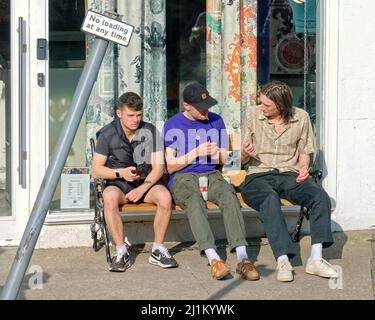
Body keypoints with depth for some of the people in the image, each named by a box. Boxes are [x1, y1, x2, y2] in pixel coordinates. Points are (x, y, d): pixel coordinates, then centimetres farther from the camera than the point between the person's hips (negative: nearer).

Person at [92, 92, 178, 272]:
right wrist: (120, 173, -22)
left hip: (146, 182, 1)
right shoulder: (107, 134, -6)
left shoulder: (150, 132, -4)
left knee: (165, 196, -31)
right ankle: (121, 252, -24)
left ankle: (158, 250, -15)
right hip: (117, 183, -1)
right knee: (110, 198, -36)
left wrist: (143, 188, -19)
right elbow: (96, 169, -5)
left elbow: (158, 168, -3)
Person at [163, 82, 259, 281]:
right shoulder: (173, 125, 6)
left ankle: (242, 258, -43)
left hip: (211, 175, 2)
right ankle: (213, 259, -48)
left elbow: (225, 159, 19)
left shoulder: (216, 121, 16)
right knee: (195, 202, -37)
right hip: (183, 177, -2)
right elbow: (170, 166, 2)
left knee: (229, 196, -33)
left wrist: (218, 155, -6)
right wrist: (197, 152, -9)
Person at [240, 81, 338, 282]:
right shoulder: (253, 115, 5)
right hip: (258, 176, -2)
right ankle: (283, 261, -43)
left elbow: (304, 151, 17)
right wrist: (245, 153, -15)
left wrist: (303, 167, -5)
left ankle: (316, 259, -30)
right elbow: (244, 159, 9)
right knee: (270, 199, -37)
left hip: (290, 175, 2)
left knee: (320, 196, -27)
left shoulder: (301, 118, 7)